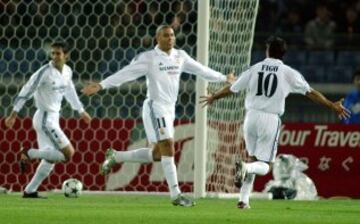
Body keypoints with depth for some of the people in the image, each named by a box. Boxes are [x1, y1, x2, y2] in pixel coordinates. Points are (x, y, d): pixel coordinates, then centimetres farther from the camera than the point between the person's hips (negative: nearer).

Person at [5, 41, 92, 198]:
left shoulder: (67, 71, 7)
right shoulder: (45, 72, -17)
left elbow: (70, 92, 25)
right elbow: (26, 92, -14)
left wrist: (81, 111, 34)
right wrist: (13, 115, -14)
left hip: (53, 119, 8)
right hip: (45, 118, -8)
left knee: (50, 159, 9)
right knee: (68, 153, -13)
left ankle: (30, 191, 13)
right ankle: (29, 154, -8)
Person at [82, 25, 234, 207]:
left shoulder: (180, 56, 10)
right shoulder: (149, 58, -7)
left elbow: (200, 69, 21)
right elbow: (125, 74, -10)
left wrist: (224, 78, 28)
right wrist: (101, 85, -16)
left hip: (169, 109, 8)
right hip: (155, 107, -8)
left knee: (157, 154, 11)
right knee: (168, 149, -13)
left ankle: (115, 157, 27)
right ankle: (176, 195, -12)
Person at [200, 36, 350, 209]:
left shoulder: (254, 69, 6)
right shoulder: (288, 73, 0)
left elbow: (231, 89, 13)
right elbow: (310, 92, 4)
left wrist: (213, 97, 31)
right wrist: (331, 106, 13)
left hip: (251, 117, 3)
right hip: (270, 120, -3)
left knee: (253, 158, 18)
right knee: (264, 166, 3)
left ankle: (243, 199, 10)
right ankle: (245, 168, -31)